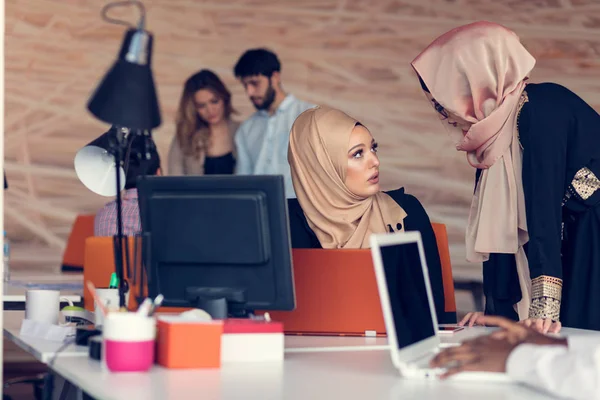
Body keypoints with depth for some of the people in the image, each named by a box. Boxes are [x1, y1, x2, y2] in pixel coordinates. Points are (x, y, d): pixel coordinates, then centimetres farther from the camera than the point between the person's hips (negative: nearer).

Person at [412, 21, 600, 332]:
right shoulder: (494, 126, 7)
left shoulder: (538, 113, -19)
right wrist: (496, 312, 8)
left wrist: (544, 308, -32)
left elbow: (545, 210, -27)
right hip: (571, 244, 8)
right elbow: (498, 225, 9)